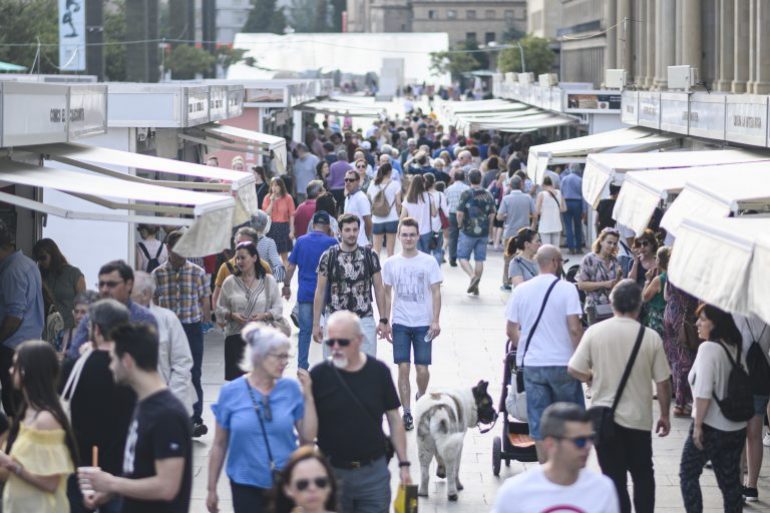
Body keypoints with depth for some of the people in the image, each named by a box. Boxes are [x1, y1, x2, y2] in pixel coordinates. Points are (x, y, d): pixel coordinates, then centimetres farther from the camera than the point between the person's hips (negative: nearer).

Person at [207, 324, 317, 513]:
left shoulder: (291, 389, -3)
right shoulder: (231, 392, -5)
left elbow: (308, 437, -4)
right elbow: (220, 444, 2)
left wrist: (308, 396, -10)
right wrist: (212, 489, 6)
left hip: (287, 484, 1)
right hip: (247, 487, -1)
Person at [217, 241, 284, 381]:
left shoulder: (268, 281, 6)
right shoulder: (230, 282, 7)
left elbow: (278, 309, 6)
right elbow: (220, 309, 10)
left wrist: (264, 316, -12)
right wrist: (231, 315, -10)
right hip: (236, 337, 1)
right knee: (237, 376, -6)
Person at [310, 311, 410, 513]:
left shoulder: (378, 371, -2)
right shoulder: (319, 375, -6)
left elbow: (394, 419, 5)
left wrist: (403, 464, 4)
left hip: (374, 472, 1)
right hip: (332, 473, -1)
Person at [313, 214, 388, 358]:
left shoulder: (369, 256, 2)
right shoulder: (328, 256, -1)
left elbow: (379, 289, 7)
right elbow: (320, 291, 2)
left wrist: (383, 320, 2)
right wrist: (316, 324, -1)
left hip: (364, 320, 0)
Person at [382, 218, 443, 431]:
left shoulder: (429, 262, -1)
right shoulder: (391, 264, 3)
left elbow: (436, 293, 0)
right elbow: (387, 295, 10)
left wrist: (435, 321, -7)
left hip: (423, 324, -1)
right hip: (400, 323, 1)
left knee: (422, 369, -1)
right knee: (403, 368, -5)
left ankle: (421, 397, 29)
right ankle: (407, 413, 1)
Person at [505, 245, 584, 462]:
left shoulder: (521, 290, 3)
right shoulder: (566, 289, -9)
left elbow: (511, 330, 5)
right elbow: (574, 328, -15)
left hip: (531, 364, 3)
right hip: (562, 363, -3)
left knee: (539, 422, 7)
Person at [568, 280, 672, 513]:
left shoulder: (595, 332, -10)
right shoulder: (651, 337, -9)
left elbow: (574, 370, -6)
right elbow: (663, 383, -5)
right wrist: (665, 416, 8)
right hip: (638, 418, 0)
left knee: (614, 477, 8)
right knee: (643, 475, 18)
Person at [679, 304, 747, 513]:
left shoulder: (708, 348, -16)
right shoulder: (735, 349, 6)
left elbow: (704, 392, -21)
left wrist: (698, 425, -16)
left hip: (711, 427, -7)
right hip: (736, 427, 7)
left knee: (688, 473, 9)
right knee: (730, 480, 12)